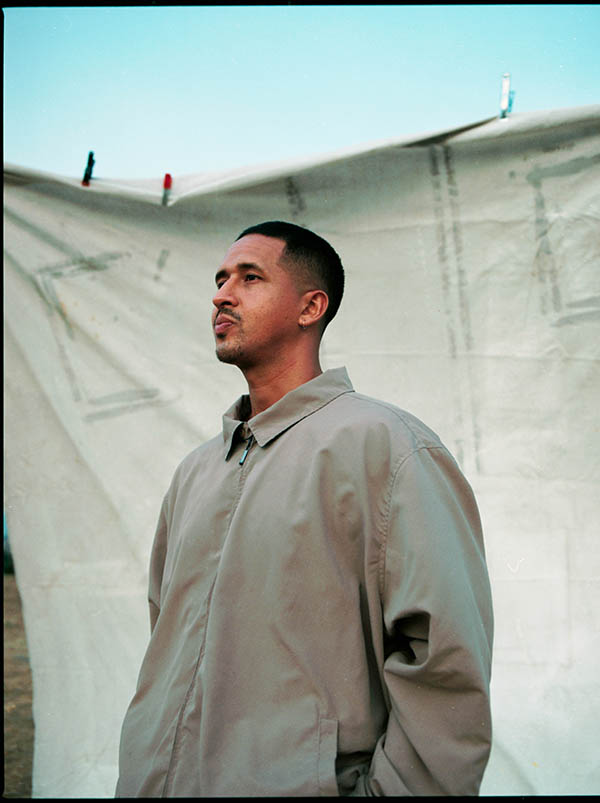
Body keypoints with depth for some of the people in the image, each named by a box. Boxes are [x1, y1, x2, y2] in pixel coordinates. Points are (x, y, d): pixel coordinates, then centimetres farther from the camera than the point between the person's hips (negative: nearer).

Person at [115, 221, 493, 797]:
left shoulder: (383, 442, -12)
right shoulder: (195, 470, 12)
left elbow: (446, 665, -18)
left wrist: (385, 789, -19)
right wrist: (145, 776, 14)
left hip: (296, 785, -6)